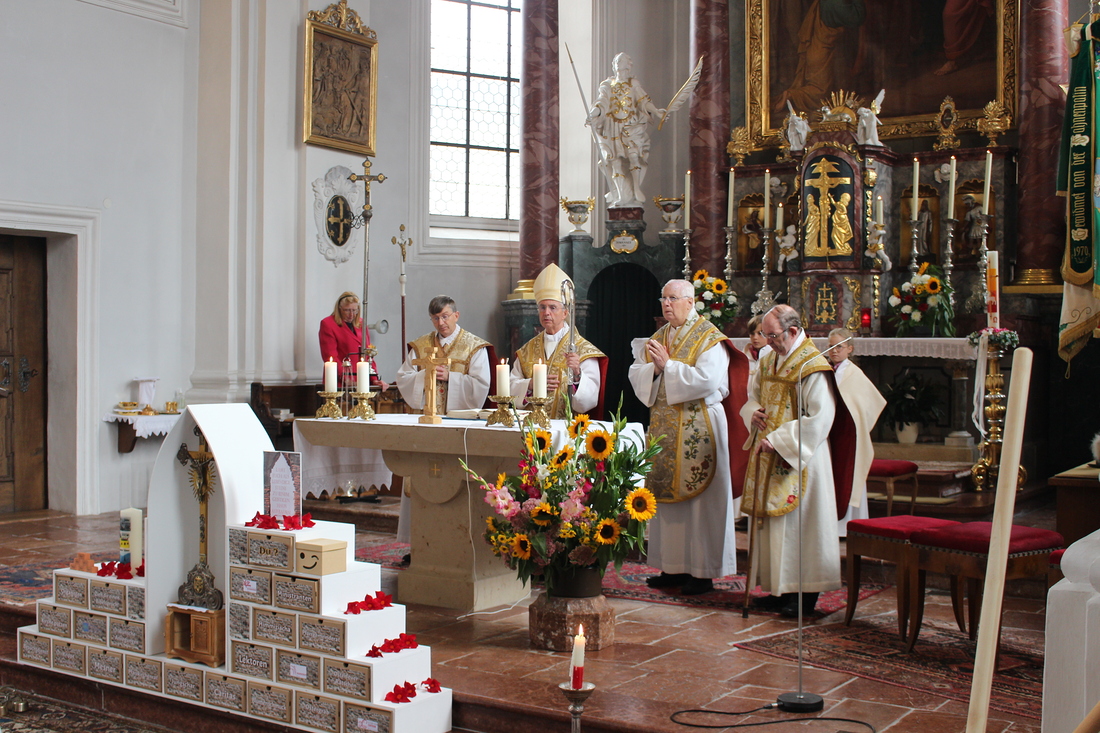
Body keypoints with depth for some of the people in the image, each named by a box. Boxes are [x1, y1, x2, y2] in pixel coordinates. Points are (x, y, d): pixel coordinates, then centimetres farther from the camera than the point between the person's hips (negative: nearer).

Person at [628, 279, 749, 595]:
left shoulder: (709, 339, -7)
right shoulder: (657, 338, 14)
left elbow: (706, 379, -21)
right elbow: (636, 375, 7)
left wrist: (668, 365, -17)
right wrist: (654, 367, -13)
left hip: (698, 429, -7)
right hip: (663, 426, 7)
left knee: (700, 499, -3)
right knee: (667, 497, 9)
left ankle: (703, 571, 4)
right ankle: (674, 567, 17)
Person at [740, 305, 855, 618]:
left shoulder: (813, 366, -14)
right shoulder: (769, 361, 12)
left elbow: (820, 418, -21)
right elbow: (754, 396, 24)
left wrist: (779, 440, -21)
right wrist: (753, 413, 0)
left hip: (798, 457, -8)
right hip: (768, 456, 8)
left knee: (798, 521, -5)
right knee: (770, 519, 10)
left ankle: (805, 592, 4)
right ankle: (780, 588, 18)